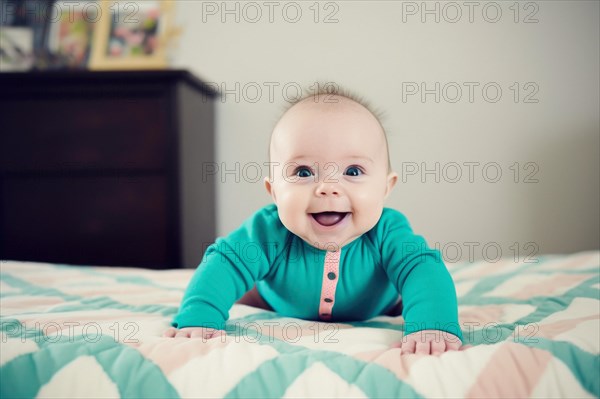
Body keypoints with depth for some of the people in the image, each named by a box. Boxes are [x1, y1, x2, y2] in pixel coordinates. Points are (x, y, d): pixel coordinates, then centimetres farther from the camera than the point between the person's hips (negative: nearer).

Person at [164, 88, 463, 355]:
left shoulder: (387, 232, -40)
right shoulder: (269, 232, -40)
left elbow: (423, 268, -50)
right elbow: (223, 263, -44)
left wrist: (432, 324, -72)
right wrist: (197, 318, -63)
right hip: (279, 315, 1)